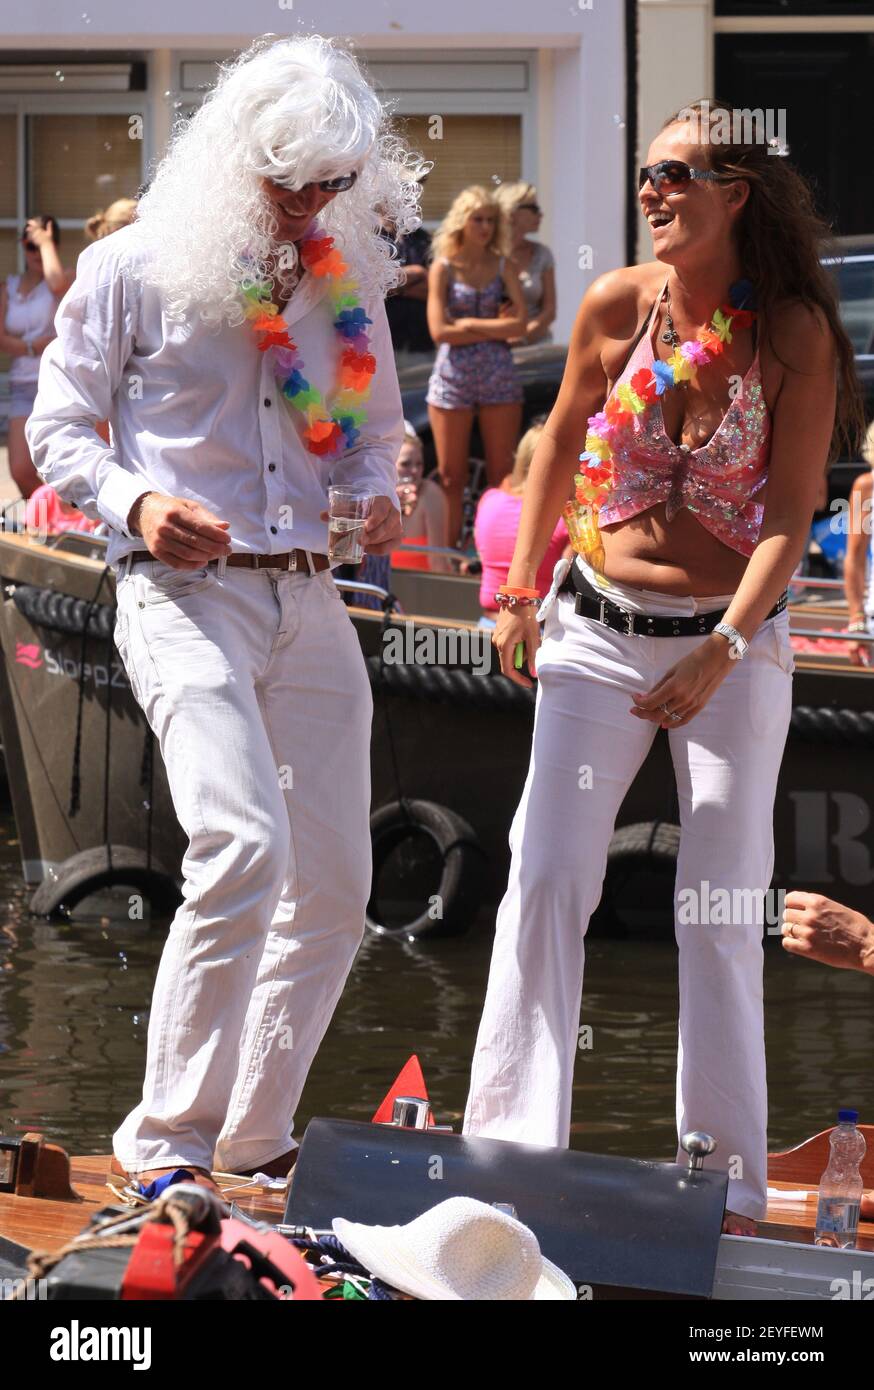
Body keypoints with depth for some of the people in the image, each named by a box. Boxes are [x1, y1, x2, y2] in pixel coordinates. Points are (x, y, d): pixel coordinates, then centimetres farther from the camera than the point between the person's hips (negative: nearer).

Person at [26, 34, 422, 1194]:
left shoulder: (349, 283, 13)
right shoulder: (134, 269, -2)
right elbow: (58, 428, 2)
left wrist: (378, 495, 2)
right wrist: (137, 503, -17)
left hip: (308, 598, 6)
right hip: (182, 590, -6)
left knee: (335, 883, 7)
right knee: (245, 845, -24)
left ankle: (257, 1138, 21)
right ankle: (167, 1140, -16)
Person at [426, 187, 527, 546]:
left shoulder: (503, 266, 6)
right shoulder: (443, 268, 2)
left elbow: (519, 322, -5)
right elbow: (439, 330, -8)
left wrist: (470, 324, -8)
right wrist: (495, 328, -7)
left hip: (498, 377, 1)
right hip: (453, 377, -1)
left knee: (502, 474, 1)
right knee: (451, 476, 2)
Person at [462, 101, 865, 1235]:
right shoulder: (617, 305, -2)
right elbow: (561, 446, 12)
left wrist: (724, 650, -20)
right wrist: (521, 593, 10)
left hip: (734, 644, -2)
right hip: (598, 631, 2)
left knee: (722, 912, 0)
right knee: (547, 878, -4)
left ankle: (726, 1184, 9)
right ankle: (512, 1145, 3)